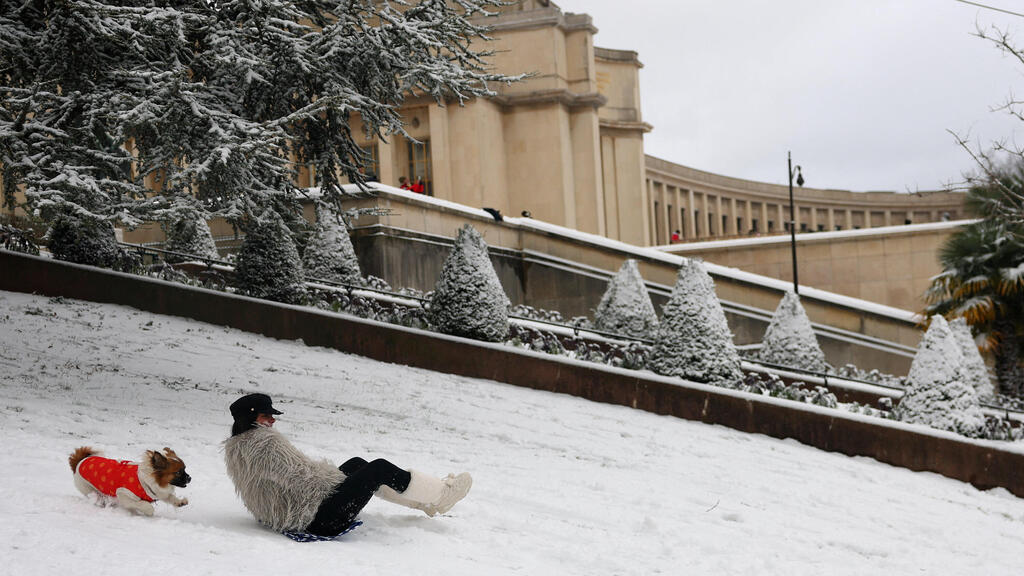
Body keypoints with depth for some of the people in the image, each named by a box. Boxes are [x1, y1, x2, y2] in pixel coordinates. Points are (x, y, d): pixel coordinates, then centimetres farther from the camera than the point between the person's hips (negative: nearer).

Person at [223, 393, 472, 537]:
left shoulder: (235, 448, 4)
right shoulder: (267, 442, -25)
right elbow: (300, 479, -26)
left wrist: (321, 470, 14)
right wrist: (330, 472, -7)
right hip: (317, 520, -11)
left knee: (356, 464, 24)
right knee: (379, 468, -1)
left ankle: (425, 500, 32)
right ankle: (440, 494, 20)